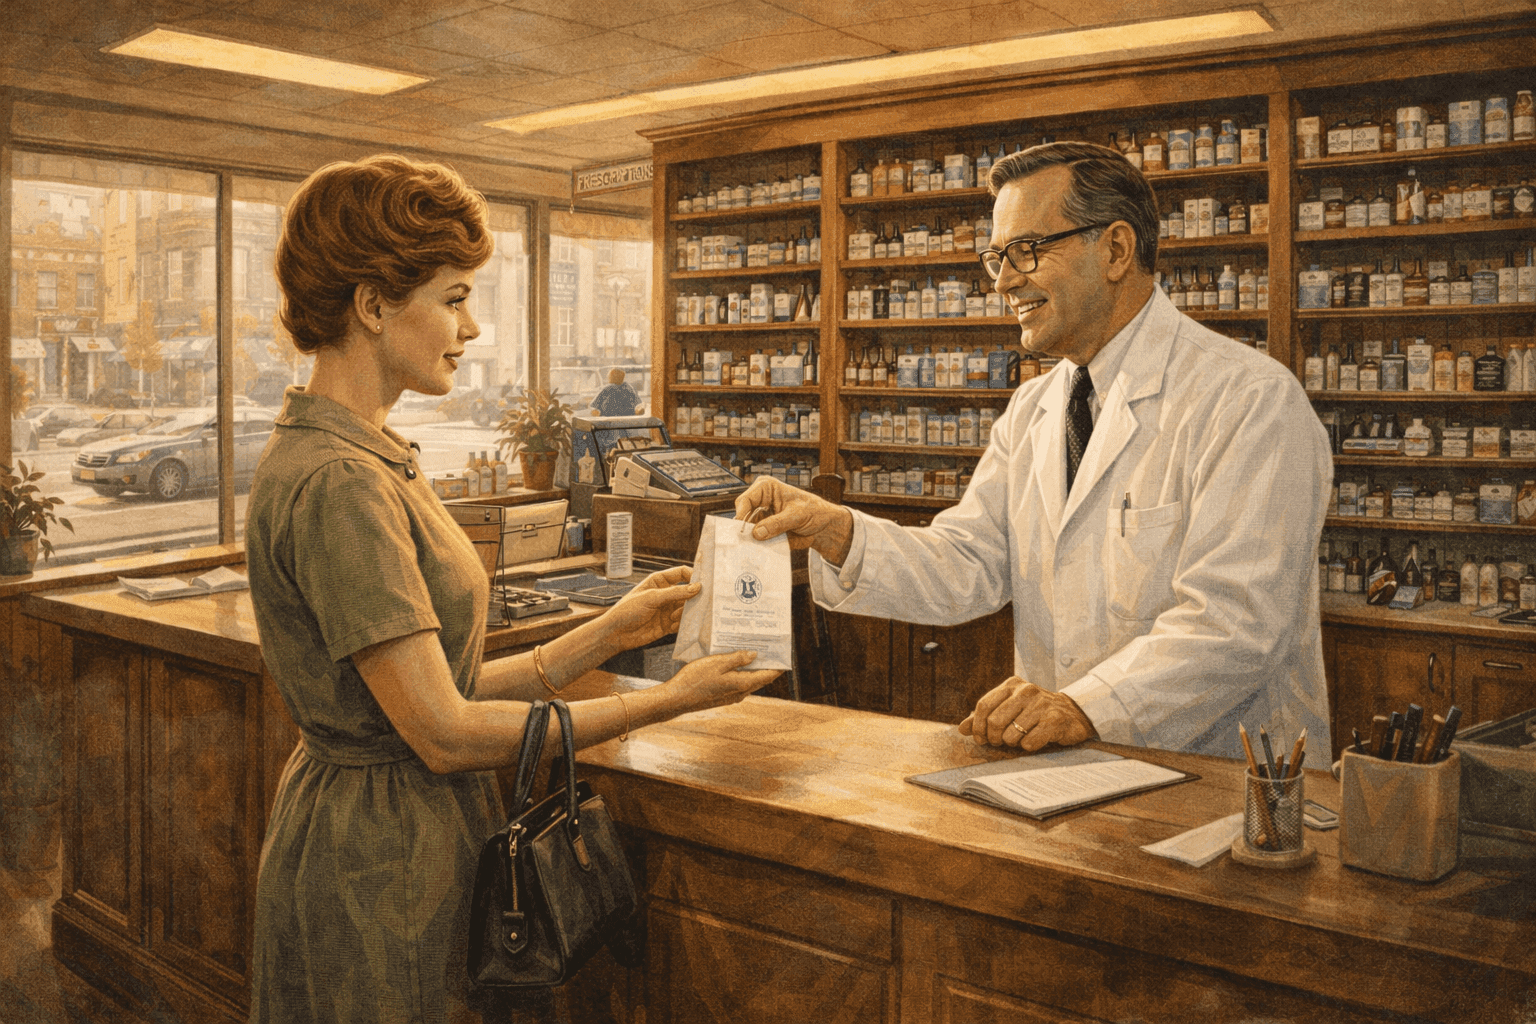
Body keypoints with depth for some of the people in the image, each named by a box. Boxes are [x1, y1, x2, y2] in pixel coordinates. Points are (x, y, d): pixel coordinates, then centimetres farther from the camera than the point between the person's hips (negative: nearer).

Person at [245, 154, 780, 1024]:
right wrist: (669, 701, -18)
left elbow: (441, 686, 4)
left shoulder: (370, 458, 8)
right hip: (380, 866, -9)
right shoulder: (335, 483, -23)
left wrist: (608, 635, 0)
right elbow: (444, 732, -23)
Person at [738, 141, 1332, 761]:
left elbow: (1236, 621, -19)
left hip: (1220, 776, -5)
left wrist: (1085, 707, -30)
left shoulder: (1252, 401, -10)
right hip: (1057, 765, 6)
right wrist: (836, 533, -12)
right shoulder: (1031, 411, 14)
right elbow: (966, 570, 4)